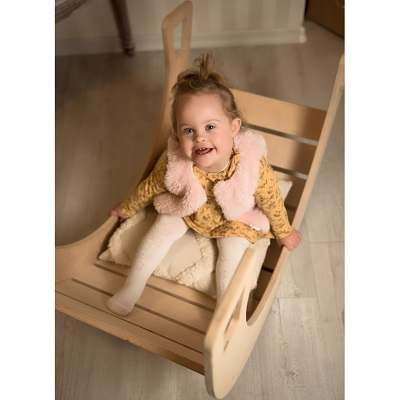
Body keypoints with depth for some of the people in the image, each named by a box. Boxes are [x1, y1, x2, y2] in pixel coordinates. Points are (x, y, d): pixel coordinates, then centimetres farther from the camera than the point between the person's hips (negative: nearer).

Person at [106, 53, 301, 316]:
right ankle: (131, 290, 10)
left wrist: (284, 233, -2)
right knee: (162, 231, -8)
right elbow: (150, 187, -12)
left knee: (234, 249, -18)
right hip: (186, 210, 1)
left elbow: (272, 201, -19)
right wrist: (127, 209, 5)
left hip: (235, 219, -1)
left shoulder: (253, 166, -38)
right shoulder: (174, 164, -33)